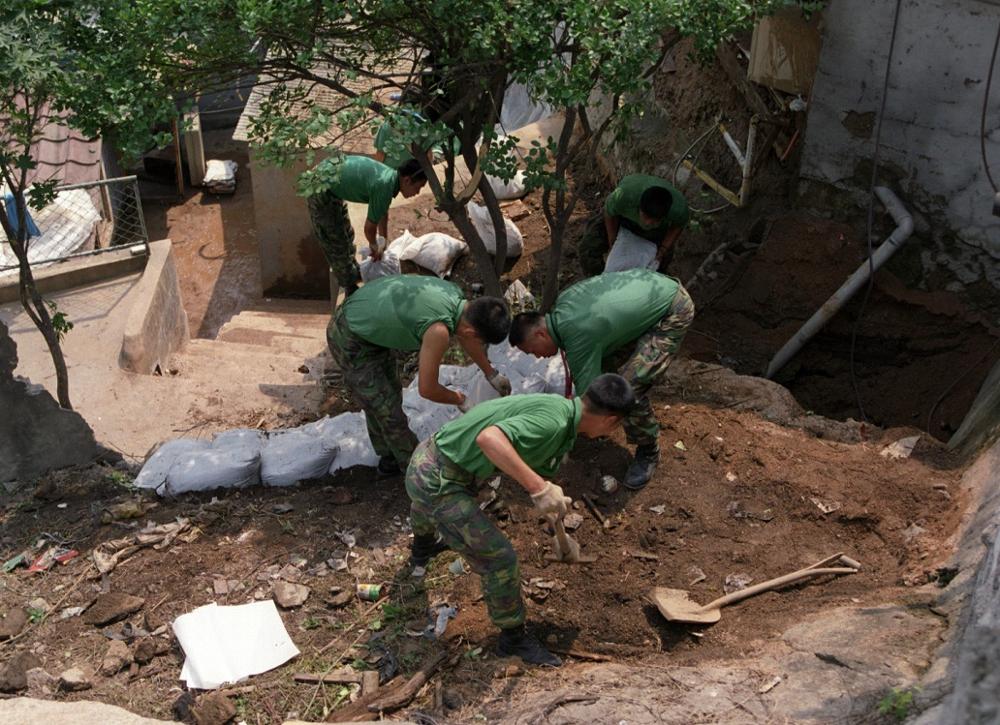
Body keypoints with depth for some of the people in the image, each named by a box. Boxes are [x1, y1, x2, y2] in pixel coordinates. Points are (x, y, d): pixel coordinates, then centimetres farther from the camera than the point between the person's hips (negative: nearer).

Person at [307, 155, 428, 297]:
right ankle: (350, 288, 16)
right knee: (335, 241, 2)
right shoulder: (385, 187, -29)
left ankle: (353, 273, 41)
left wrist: (382, 243, 26)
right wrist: (374, 247, 3)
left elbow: (383, 214, 16)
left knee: (346, 232, 23)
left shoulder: (391, 176, -1)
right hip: (321, 188, -10)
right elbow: (369, 227, -17)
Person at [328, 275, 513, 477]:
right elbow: (427, 389, -20)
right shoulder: (439, 331, -34)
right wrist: (460, 401, -2)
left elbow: (465, 338, 13)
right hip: (351, 341, -9)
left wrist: (492, 375, 22)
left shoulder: (456, 295, -10)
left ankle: (389, 458, 42)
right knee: (386, 408, 2)